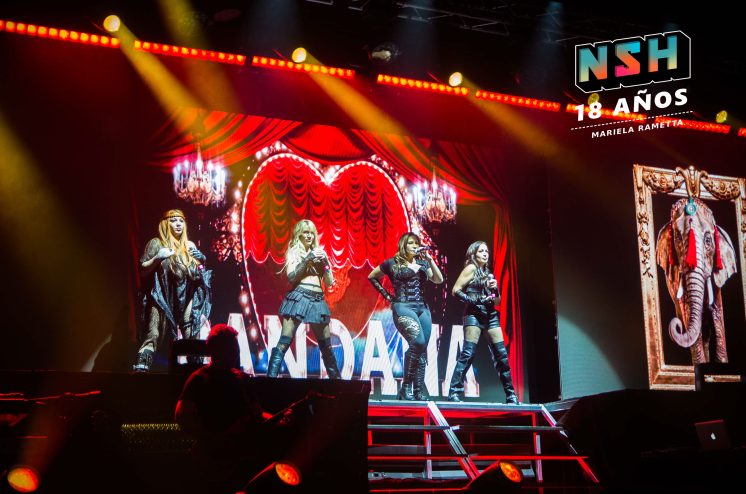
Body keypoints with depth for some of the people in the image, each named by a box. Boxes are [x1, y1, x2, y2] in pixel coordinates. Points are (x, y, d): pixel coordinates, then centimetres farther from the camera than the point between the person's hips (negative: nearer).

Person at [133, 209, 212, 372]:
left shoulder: (190, 246, 16)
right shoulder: (156, 243, 4)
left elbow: (198, 274, 22)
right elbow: (142, 271, 0)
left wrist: (201, 261, 2)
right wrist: (157, 258, -16)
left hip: (186, 300, 4)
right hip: (162, 299, -4)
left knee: (192, 337, -4)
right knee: (153, 336, -15)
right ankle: (140, 369, -21)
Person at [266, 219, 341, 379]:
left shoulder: (318, 253, 17)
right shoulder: (293, 252, 6)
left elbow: (329, 282, 14)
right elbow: (291, 277, -9)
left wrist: (325, 262, -1)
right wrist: (307, 260, -14)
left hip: (318, 300, 5)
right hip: (298, 297, -5)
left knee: (326, 345, 11)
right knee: (284, 341, -12)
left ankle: (336, 378, 19)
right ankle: (271, 376, -16)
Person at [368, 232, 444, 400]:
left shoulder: (422, 263, 16)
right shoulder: (392, 263, 5)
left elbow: (439, 280, 5)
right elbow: (372, 277, 14)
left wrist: (430, 259, -2)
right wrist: (387, 295, 6)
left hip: (422, 308, 5)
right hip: (403, 307, -5)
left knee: (422, 349, 0)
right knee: (418, 342, -24)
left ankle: (419, 391, 5)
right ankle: (406, 387, -15)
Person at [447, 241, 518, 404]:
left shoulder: (487, 273, 21)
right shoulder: (471, 268, 2)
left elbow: (497, 301, 23)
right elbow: (456, 290, -8)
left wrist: (495, 289, 4)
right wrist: (473, 301, -17)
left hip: (490, 315, 7)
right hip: (474, 314, -7)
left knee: (501, 354, 2)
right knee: (468, 353, -15)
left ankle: (511, 395, 5)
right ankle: (454, 393, -14)